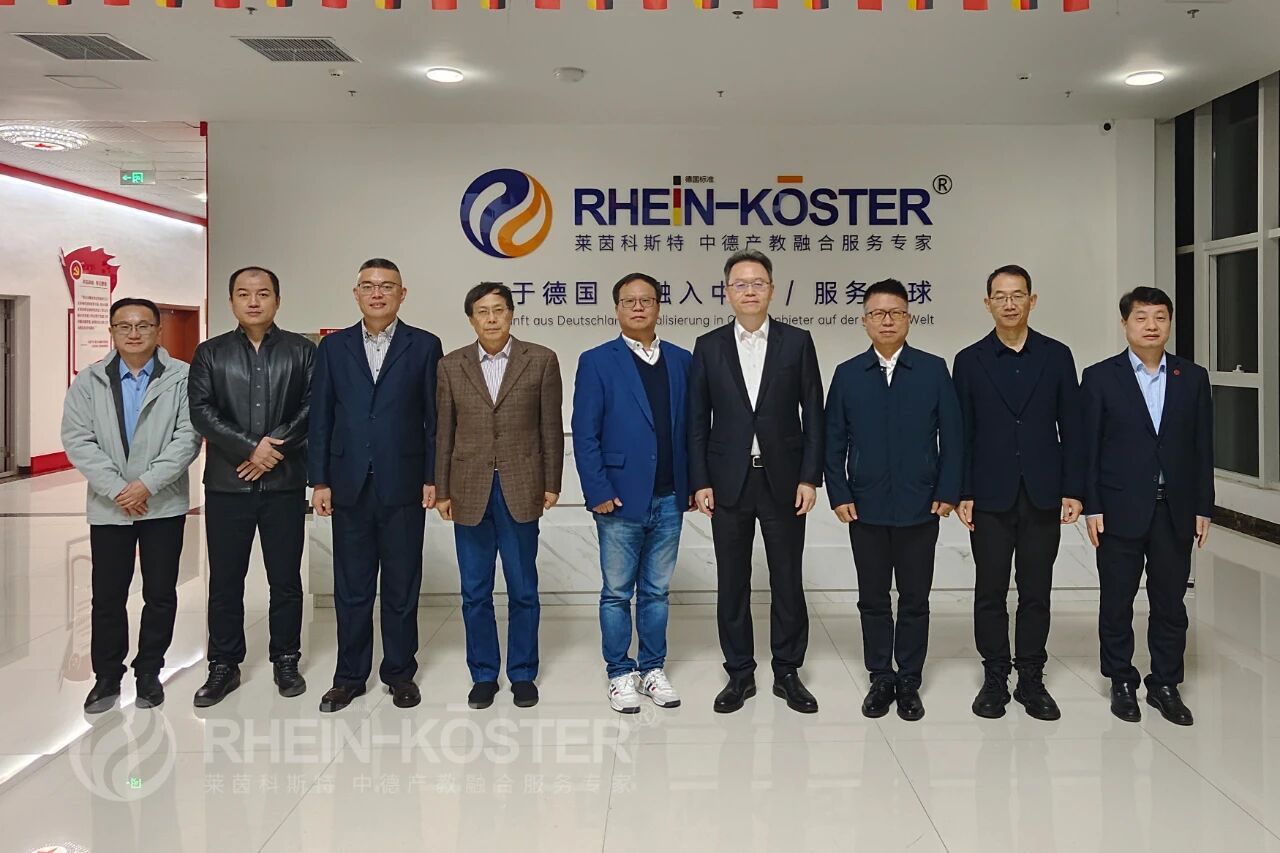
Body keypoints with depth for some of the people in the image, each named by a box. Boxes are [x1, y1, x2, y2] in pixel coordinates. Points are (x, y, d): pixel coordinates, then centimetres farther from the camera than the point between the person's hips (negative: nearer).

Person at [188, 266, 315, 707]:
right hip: (227, 483, 1)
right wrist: (249, 449, -13)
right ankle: (224, 665, 20)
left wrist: (274, 447, -13)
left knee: (286, 579, 7)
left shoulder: (302, 351, 6)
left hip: (285, 483, -1)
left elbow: (314, 406, -4)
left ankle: (286, 661, 20)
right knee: (225, 580, 7)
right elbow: (200, 411, -2)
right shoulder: (210, 353, 8)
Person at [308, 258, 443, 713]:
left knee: (402, 587, 8)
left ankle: (399, 672, 22)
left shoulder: (424, 346, 3)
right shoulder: (333, 346, 8)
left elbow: (434, 418, 1)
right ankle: (350, 676, 22)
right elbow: (320, 418, 6)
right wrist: (319, 480, 0)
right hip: (349, 486, 2)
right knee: (351, 588, 9)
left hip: (403, 486, -1)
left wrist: (433, 478, -4)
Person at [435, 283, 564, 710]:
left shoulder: (541, 360, 1)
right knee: (475, 592, 9)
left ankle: (522, 674, 22)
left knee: (522, 590, 7)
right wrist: (442, 491, 4)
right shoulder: (451, 365, 6)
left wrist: (552, 484, -1)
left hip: (520, 490, -1)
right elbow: (444, 432, 7)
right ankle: (483, 674, 23)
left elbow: (551, 428, 2)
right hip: (469, 491, 2)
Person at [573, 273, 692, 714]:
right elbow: (585, 434, -5)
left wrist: (693, 483, 3)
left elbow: (689, 426, 9)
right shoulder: (597, 362, -2)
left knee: (657, 591, 13)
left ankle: (653, 669, 26)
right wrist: (598, 492, -11)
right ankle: (620, 674, 20)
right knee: (617, 593, 8)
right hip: (621, 499, -3)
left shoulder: (681, 360, 8)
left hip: (668, 499, 3)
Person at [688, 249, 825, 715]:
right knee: (732, 582, 8)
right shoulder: (708, 346, 4)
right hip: (729, 482, 1)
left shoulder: (797, 342, 2)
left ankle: (787, 671, 22)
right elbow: (697, 420, 4)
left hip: (783, 480, 0)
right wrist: (699, 481, -3)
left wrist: (809, 477, -5)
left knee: (787, 580, 7)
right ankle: (739, 674, 20)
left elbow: (813, 414, 1)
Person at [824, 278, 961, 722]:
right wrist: (839, 494, -3)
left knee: (915, 599, 7)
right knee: (873, 599, 9)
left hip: (920, 506, -1)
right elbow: (834, 441, 5)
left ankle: (909, 681, 20)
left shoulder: (933, 370, 1)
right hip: (865, 506, 1)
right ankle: (881, 679, 21)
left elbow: (952, 435, 1)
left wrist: (947, 492, -6)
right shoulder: (847, 374, 4)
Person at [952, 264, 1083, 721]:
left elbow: (1070, 427, 4)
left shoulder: (1056, 356, 5)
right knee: (990, 592, 6)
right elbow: (962, 433, 2)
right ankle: (995, 678, 17)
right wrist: (962, 492, -4)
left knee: (1036, 593, 8)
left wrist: (1073, 490, -2)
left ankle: (1031, 679, 19)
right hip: (991, 496, 0)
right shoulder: (969, 360, 3)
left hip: (1042, 496, 1)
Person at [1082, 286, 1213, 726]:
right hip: (1121, 509, -2)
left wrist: (1203, 508, 3)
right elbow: (1088, 447, -3)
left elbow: (1203, 447, 6)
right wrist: (1092, 508, -8)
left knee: (1170, 602, 10)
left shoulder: (1193, 377, 6)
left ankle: (1165, 685, 23)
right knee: (1117, 602, 7)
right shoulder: (1100, 377, -2)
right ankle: (1122, 682, 22)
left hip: (1175, 509, 2)